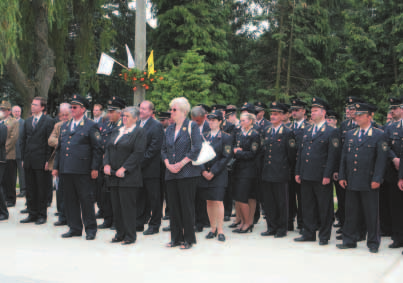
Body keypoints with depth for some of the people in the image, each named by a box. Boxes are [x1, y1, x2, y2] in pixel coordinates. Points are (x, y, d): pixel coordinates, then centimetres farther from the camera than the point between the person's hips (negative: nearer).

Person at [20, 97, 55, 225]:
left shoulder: (49, 121, -4)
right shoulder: (27, 121, 14)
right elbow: (23, 141, 16)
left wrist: (48, 160, -11)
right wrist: (23, 158, 9)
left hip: (41, 161, -6)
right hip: (28, 162, 6)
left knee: (42, 189, 1)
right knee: (30, 189, 10)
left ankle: (42, 215, 8)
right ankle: (32, 213, 18)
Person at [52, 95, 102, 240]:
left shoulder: (91, 126, -2)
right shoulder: (64, 126, 17)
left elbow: (97, 149, -5)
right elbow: (59, 148, 20)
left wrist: (95, 168, -12)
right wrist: (56, 166, 15)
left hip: (83, 171, -6)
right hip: (67, 170, 6)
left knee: (86, 200, -1)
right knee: (70, 200, 9)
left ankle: (90, 229, 9)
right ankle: (74, 228, 19)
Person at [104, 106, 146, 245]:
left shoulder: (140, 132, -5)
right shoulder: (117, 131, 18)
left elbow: (138, 153, -13)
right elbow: (108, 148, 17)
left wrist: (124, 169, -17)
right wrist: (106, 164, 0)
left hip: (129, 176, -7)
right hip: (113, 175, 7)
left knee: (128, 206, -6)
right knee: (116, 206, 9)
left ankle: (130, 236, 3)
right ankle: (120, 234, 18)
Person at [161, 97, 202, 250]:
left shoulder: (192, 126, -2)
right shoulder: (169, 129, 16)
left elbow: (196, 148, -11)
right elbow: (164, 149, 16)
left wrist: (181, 164, -14)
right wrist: (168, 164, -2)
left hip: (187, 173, -6)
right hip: (171, 173, 6)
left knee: (187, 206, -4)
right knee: (174, 206, 8)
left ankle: (188, 239, 5)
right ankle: (176, 238, 17)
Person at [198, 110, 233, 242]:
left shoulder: (226, 137, -1)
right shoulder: (203, 136, 12)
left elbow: (226, 157, -6)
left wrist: (213, 172, -11)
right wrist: (203, 170, -5)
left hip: (219, 174, -4)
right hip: (205, 174, 4)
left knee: (218, 201, -10)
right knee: (209, 202, 6)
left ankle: (220, 230, -3)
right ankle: (213, 228, 15)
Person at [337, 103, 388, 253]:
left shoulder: (379, 135, -2)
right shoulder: (350, 135, 13)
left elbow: (381, 159, -7)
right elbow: (344, 157, 14)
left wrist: (377, 179, -13)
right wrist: (342, 176, 7)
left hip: (369, 183, -4)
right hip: (351, 182, 5)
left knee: (371, 214, 2)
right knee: (351, 213, 9)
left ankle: (373, 243, 13)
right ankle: (349, 241, 19)